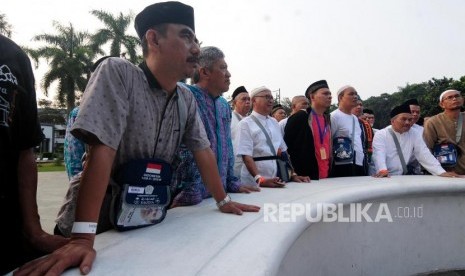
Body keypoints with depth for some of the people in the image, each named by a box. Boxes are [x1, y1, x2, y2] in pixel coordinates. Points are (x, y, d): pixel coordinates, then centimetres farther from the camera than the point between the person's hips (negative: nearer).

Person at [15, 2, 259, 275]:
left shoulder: (187, 99, -1)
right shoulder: (117, 72, -20)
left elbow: (203, 150, 7)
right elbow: (102, 151, -29)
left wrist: (223, 200, 7)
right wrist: (83, 238, -32)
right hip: (99, 219, -5)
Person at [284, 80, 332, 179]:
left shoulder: (327, 118, 13)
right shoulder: (299, 117, -9)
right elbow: (287, 146, -10)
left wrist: (329, 170, 12)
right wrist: (294, 174, -9)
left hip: (326, 176, 7)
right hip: (305, 177, -6)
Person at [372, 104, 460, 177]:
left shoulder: (414, 135, 8)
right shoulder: (381, 135, -4)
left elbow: (424, 155, 1)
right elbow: (379, 154, -20)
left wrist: (441, 172, -12)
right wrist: (383, 170, -39)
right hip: (384, 178, -3)